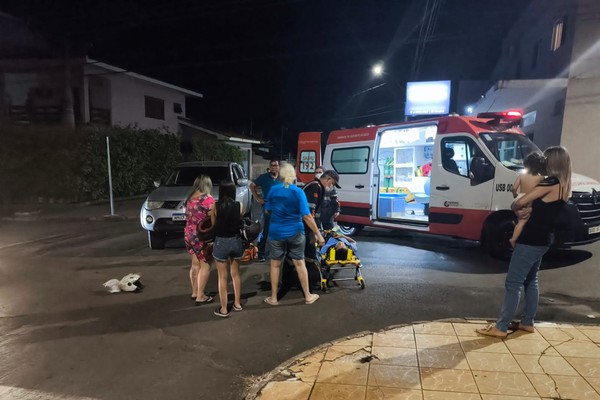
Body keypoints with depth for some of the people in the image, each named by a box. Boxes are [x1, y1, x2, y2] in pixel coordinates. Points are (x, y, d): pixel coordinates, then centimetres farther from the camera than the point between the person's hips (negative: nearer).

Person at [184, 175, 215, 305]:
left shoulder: (190, 198, 9)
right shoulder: (208, 198, -13)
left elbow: (189, 216, 13)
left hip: (189, 234, 7)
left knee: (195, 265, 17)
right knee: (205, 265, 3)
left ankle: (194, 292, 27)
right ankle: (200, 296, 6)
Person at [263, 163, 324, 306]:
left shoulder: (273, 190, -4)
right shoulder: (298, 192, -10)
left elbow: (267, 211, 8)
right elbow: (307, 216, -16)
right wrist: (318, 234, -12)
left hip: (276, 233, 1)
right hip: (295, 232, 0)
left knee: (275, 265, 12)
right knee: (300, 263, 12)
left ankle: (273, 298, 20)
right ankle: (308, 296, 23)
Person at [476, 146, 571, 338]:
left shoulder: (550, 184, -18)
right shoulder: (564, 187, 10)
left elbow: (520, 202, -17)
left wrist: (516, 209, 4)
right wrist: (529, 209, -6)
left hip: (530, 241, -10)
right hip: (542, 241, 10)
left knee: (513, 283, -5)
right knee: (530, 281, 19)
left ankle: (500, 327, 1)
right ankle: (527, 322, 29)